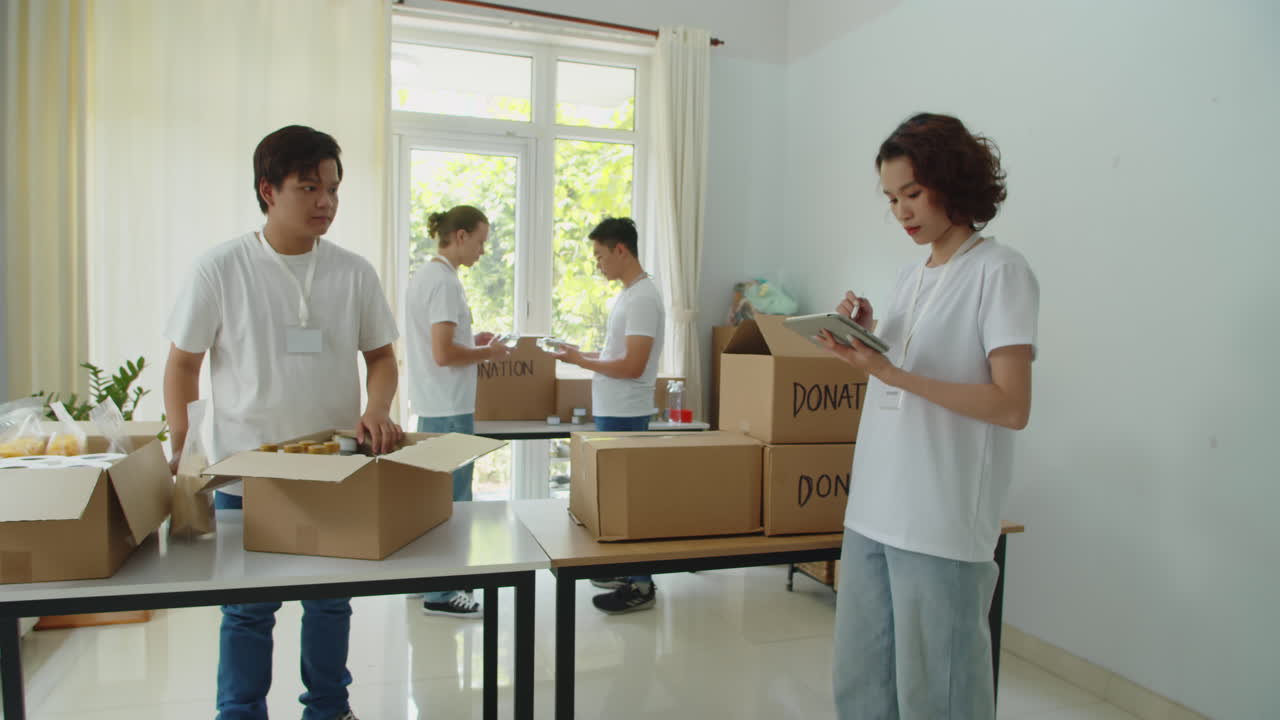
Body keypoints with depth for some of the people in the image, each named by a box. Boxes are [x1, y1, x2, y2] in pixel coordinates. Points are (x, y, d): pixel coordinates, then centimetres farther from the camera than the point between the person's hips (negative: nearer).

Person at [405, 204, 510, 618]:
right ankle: (440, 594, 9)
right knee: (452, 501, -1)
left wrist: (470, 340, 12)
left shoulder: (424, 274, 13)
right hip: (449, 410, -10)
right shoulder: (445, 281, -18)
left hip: (433, 407, 10)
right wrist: (487, 353, -9)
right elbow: (443, 354, -22)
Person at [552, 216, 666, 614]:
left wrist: (581, 362, -14)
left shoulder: (642, 298, -18)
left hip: (624, 415, -10)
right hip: (612, 412, 10)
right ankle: (626, 568, 28)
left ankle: (640, 586, 6)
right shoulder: (629, 294, 13)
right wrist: (582, 353, 9)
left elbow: (633, 365, -23)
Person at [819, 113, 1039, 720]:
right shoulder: (909, 276, 15)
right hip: (873, 511, 7)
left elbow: (1012, 406, -15)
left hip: (943, 524, -7)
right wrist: (866, 339, 3)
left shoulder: (999, 272, -7)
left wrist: (892, 373, -21)